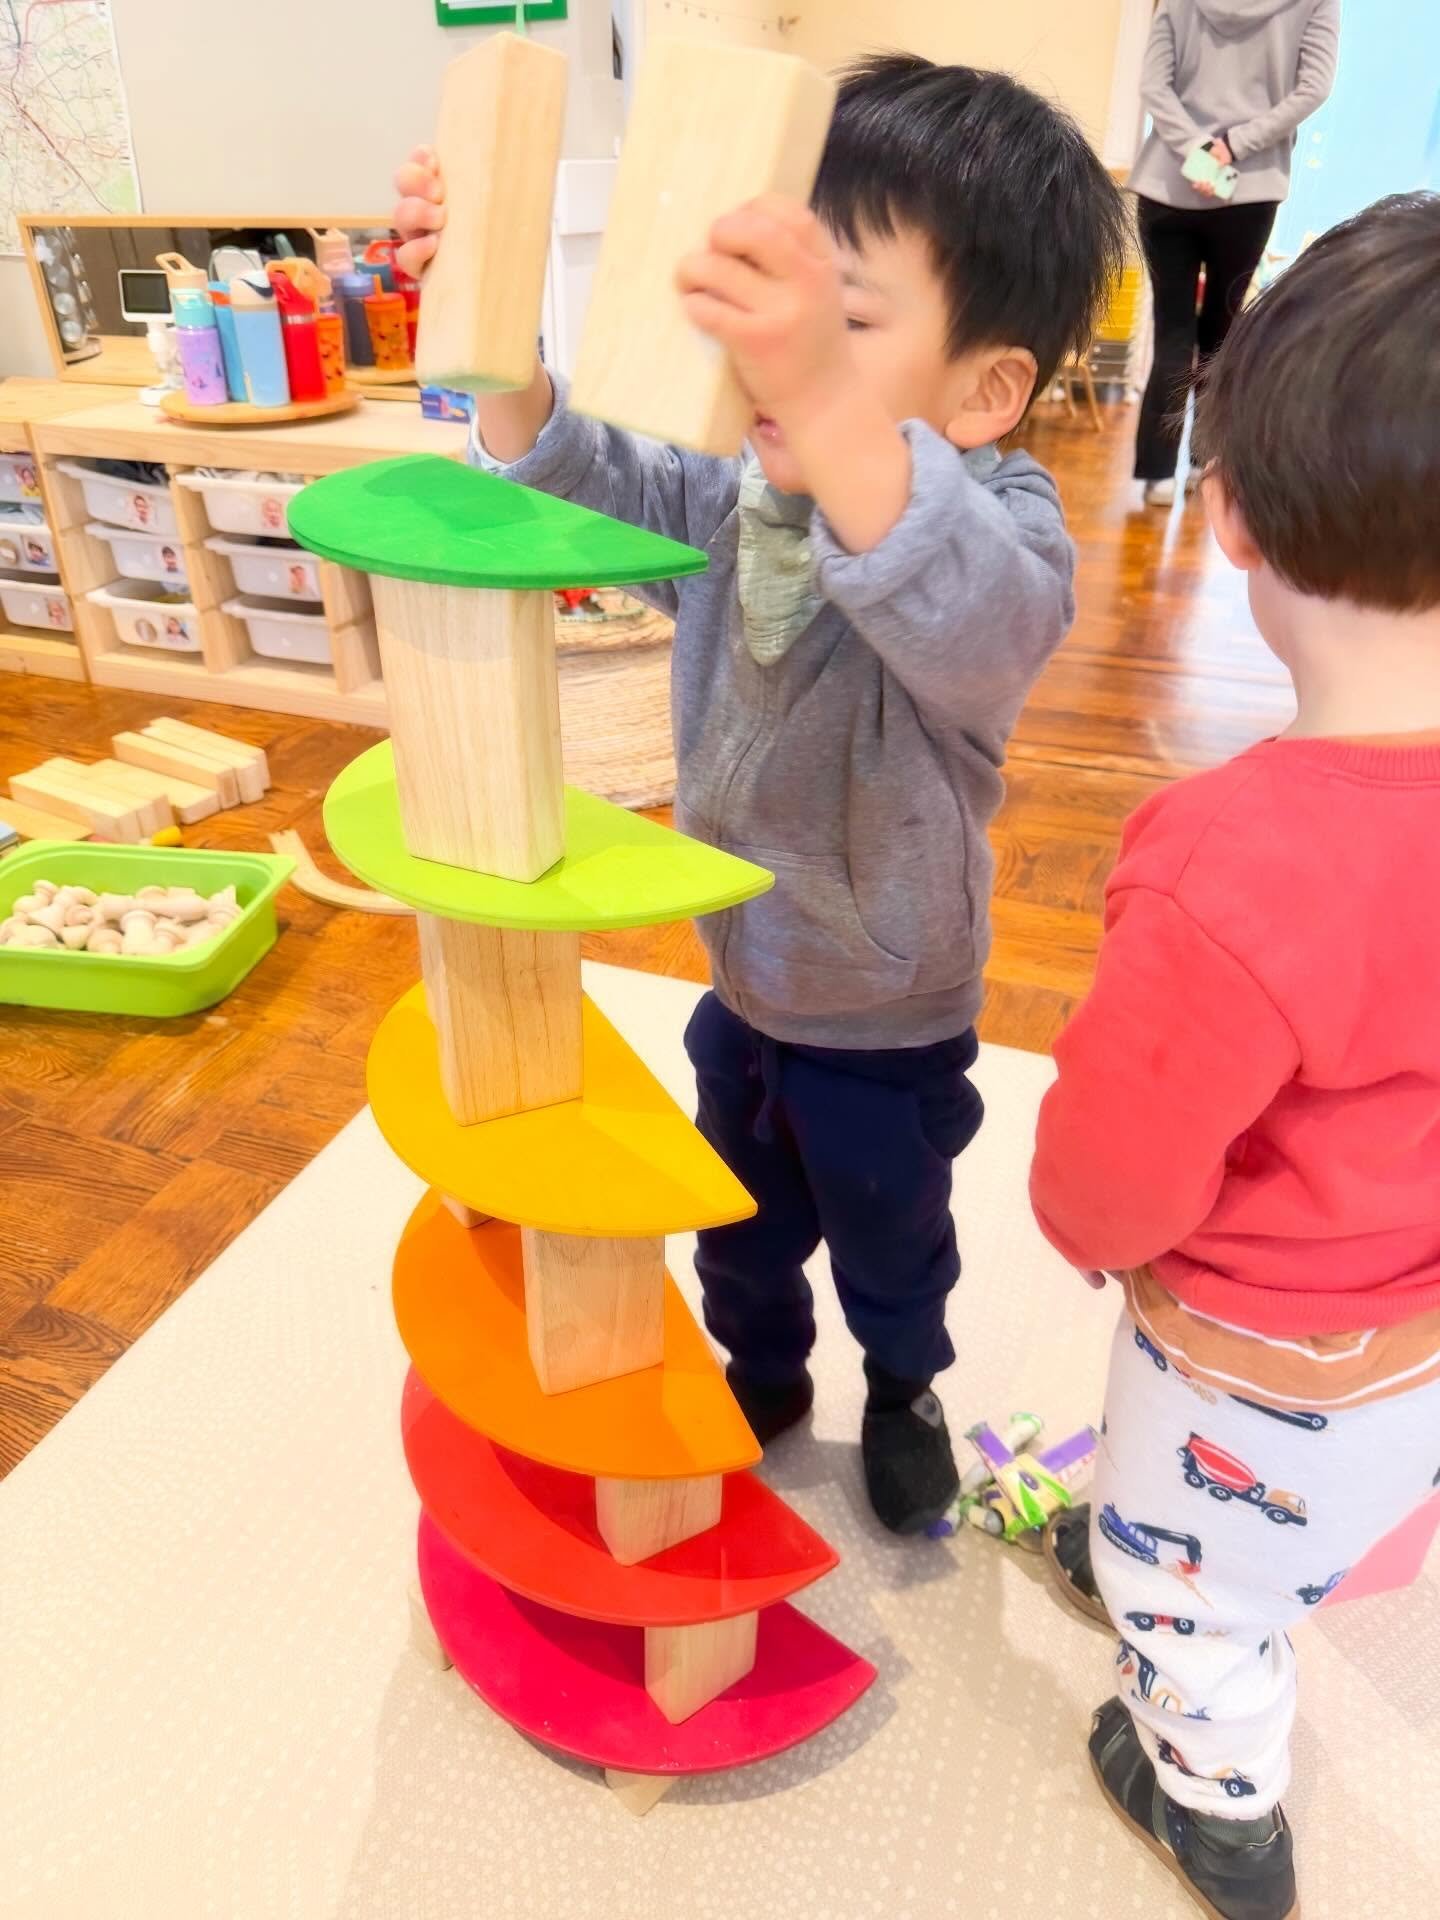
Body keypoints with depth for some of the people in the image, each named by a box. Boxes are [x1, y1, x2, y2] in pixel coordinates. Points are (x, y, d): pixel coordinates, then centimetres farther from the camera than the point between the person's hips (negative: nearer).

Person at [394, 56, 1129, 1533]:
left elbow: (968, 627, -52)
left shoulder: (995, 529, -31)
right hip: (742, 982, 5)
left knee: (890, 1236, 24)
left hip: (891, 1023, -4)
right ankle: (761, 1372, 59)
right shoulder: (732, 492, -13)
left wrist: (823, 400, -70)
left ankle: (903, 1393, 57)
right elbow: (581, 485, -5)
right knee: (740, 1220, 27)